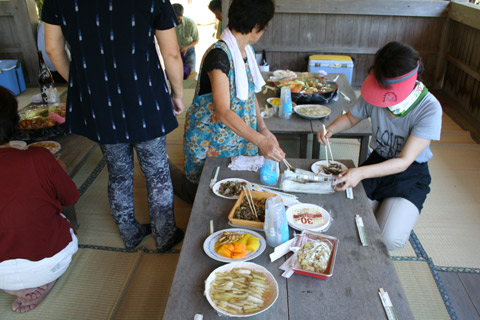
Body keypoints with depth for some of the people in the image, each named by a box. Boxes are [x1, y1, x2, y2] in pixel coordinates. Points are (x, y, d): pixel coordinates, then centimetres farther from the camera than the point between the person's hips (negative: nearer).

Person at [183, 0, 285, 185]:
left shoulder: (247, 51, 4)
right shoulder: (219, 55, -25)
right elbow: (223, 112, -33)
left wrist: (263, 129, 1)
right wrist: (261, 142, -40)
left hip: (243, 135, 8)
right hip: (212, 140, -8)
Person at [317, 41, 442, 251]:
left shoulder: (429, 109, -25)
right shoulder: (375, 94, -14)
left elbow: (404, 161, -27)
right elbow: (351, 117, 8)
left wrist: (361, 173, -41)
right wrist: (330, 129, -14)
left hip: (410, 173, -3)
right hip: (378, 161, 4)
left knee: (390, 240, -20)